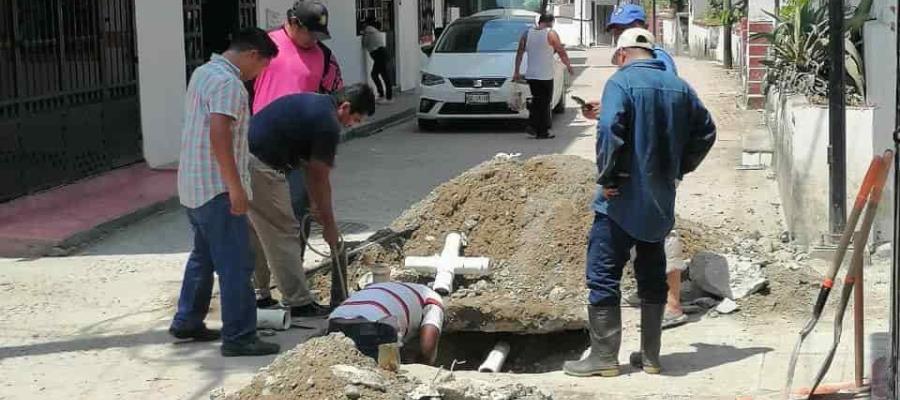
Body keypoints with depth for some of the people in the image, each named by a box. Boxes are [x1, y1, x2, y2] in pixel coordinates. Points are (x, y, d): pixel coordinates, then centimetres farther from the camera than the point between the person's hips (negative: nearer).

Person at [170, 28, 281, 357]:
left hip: (194, 185, 10)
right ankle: (239, 337, -3)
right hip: (217, 189, -10)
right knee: (235, 265, -6)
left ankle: (187, 322, 30)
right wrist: (236, 188, -25)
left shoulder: (203, 72, 15)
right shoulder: (227, 82, -17)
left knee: (203, 256, 22)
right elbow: (219, 135, -27)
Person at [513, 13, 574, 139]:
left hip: (531, 75, 4)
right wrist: (569, 66, 11)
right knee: (545, 103, 3)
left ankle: (532, 126, 10)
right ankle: (542, 132, 4)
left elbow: (519, 53, 7)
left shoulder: (527, 33, 6)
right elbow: (561, 52, -3)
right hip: (545, 76, -4)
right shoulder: (551, 34, -7)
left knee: (536, 100, 18)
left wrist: (516, 72, 12)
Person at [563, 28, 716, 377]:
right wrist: (679, 168, 16)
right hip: (661, 201, 6)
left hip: (622, 200, -6)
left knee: (603, 275, 0)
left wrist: (608, 178, -14)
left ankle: (604, 356, 0)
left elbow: (609, 130, -23)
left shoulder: (621, 81, -10)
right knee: (653, 276, 14)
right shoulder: (679, 87, 9)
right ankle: (650, 356, 19)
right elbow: (706, 131, 13)